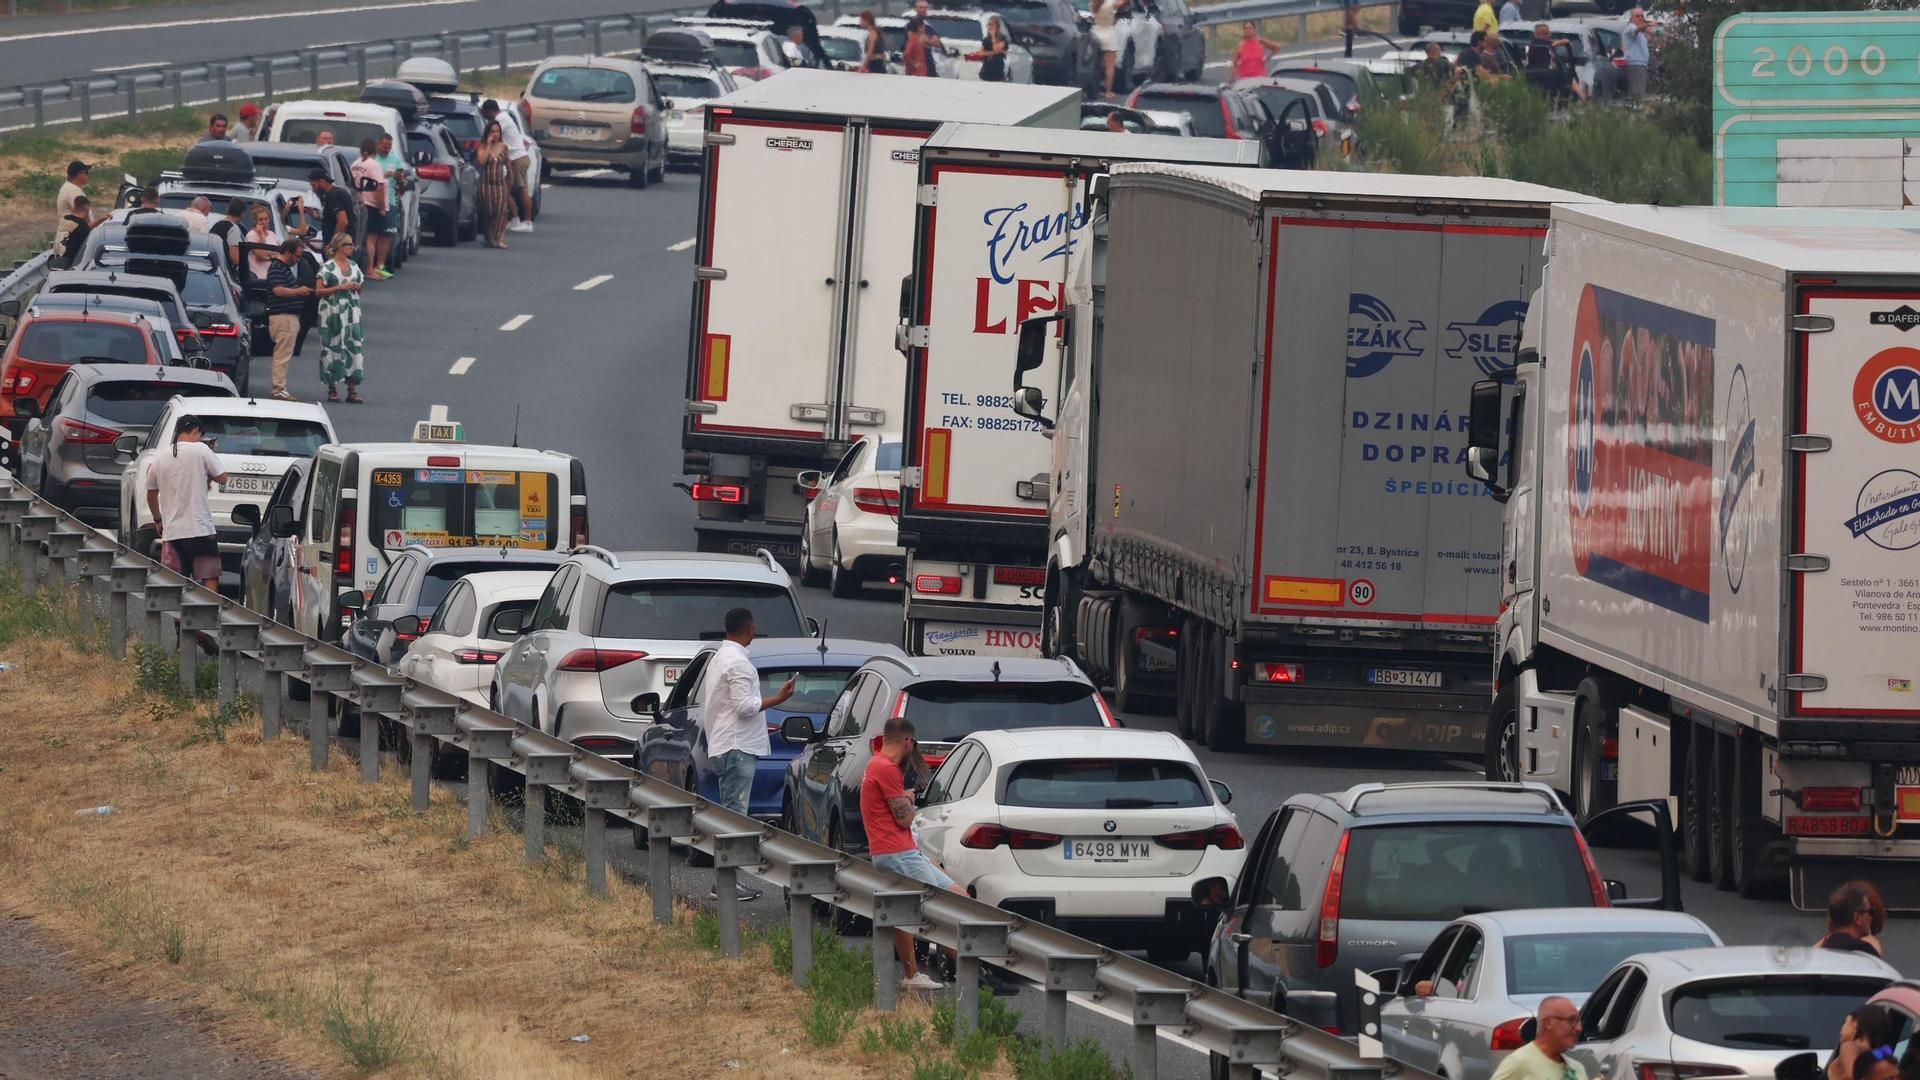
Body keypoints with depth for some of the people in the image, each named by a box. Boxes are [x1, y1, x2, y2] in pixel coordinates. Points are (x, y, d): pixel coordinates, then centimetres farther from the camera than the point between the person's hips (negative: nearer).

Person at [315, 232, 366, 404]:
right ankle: (331, 389, 8)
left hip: (351, 312, 5)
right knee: (332, 347, -1)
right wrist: (340, 288, -16)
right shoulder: (327, 267, -5)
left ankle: (352, 390, -2)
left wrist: (358, 287, -2)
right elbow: (319, 291, -9)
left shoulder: (353, 266, 12)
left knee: (354, 347, -3)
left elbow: (360, 286, 22)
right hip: (333, 312, -5)